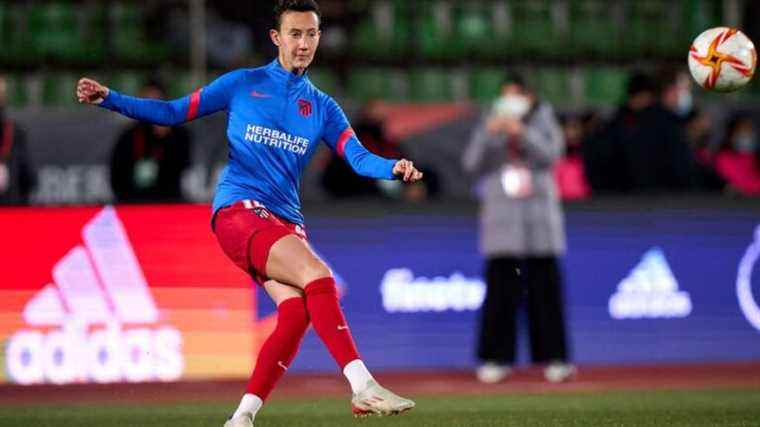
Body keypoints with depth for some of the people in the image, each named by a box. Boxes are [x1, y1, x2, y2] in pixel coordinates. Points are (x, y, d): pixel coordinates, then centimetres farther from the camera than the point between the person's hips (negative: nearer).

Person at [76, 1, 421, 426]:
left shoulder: (323, 107, 16)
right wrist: (109, 99, 1)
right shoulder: (243, 84, 8)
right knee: (318, 275, -27)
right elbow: (173, 112, 12)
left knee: (297, 312, -20)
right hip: (238, 209, -4)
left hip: (286, 222, 4)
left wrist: (394, 168, -19)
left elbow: (358, 157, 3)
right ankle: (363, 385, -34)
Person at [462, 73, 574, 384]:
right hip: (501, 216, 0)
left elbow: (550, 154, -9)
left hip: (539, 217, 0)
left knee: (545, 287, -2)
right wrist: (488, 134, -14)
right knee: (500, 289, -5)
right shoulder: (490, 123, 10)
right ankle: (496, 359, -3)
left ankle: (553, 357, 2)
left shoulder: (543, 120, 8)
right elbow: (472, 164, 0)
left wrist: (522, 132, -21)